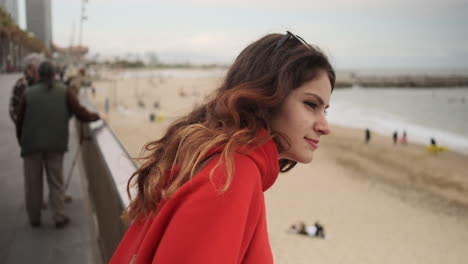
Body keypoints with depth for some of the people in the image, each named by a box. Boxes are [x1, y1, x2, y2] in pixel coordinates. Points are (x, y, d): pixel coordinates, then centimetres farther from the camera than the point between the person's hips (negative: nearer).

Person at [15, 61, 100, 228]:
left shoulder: (28, 93, 5)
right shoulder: (64, 92, 3)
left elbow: (20, 122, 6)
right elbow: (81, 114, -3)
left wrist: (21, 142, 22)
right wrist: (95, 116, 17)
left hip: (31, 144, 0)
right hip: (55, 144, 0)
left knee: (33, 183, 11)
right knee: (55, 182, 9)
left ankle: (34, 218, 20)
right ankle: (59, 217, 7)